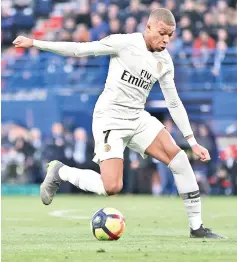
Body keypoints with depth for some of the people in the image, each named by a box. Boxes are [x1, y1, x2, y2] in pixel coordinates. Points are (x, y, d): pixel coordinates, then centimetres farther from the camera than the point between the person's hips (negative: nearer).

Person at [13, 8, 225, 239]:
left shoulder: (165, 61, 6)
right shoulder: (125, 43, -11)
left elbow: (174, 103, 13)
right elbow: (80, 49, -8)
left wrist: (192, 141, 9)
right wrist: (34, 43, -9)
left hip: (138, 118, 6)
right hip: (110, 119, -6)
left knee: (179, 159, -12)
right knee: (112, 187, -20)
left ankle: (196, 227, -3)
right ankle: (59, 172, 7)